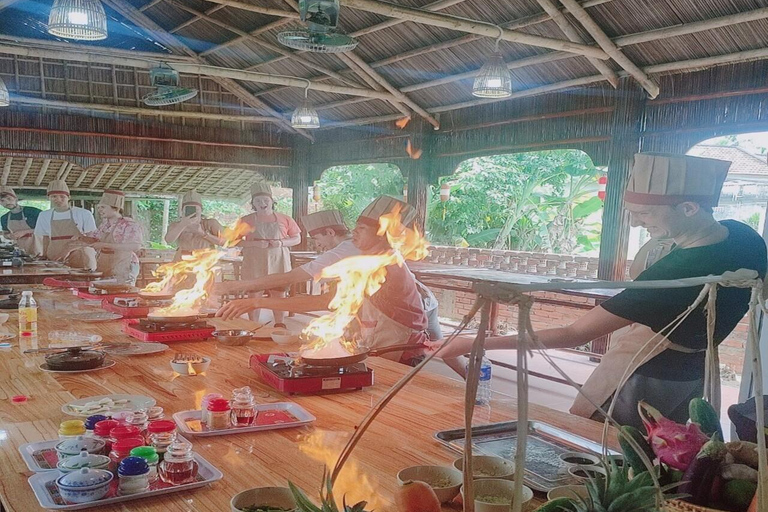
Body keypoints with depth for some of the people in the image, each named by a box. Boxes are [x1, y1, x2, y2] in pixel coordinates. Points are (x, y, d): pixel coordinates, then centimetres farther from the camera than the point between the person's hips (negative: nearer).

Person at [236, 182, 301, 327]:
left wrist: (282, 243, -11)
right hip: (254, 262, -1)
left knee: (279, 294, 3)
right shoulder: (246, 220, 2)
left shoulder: (284, 219, 3)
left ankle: (279, 326, 13)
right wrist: (254, 243, -15)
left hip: (278, 262, 1)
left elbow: (297, 239, 8)